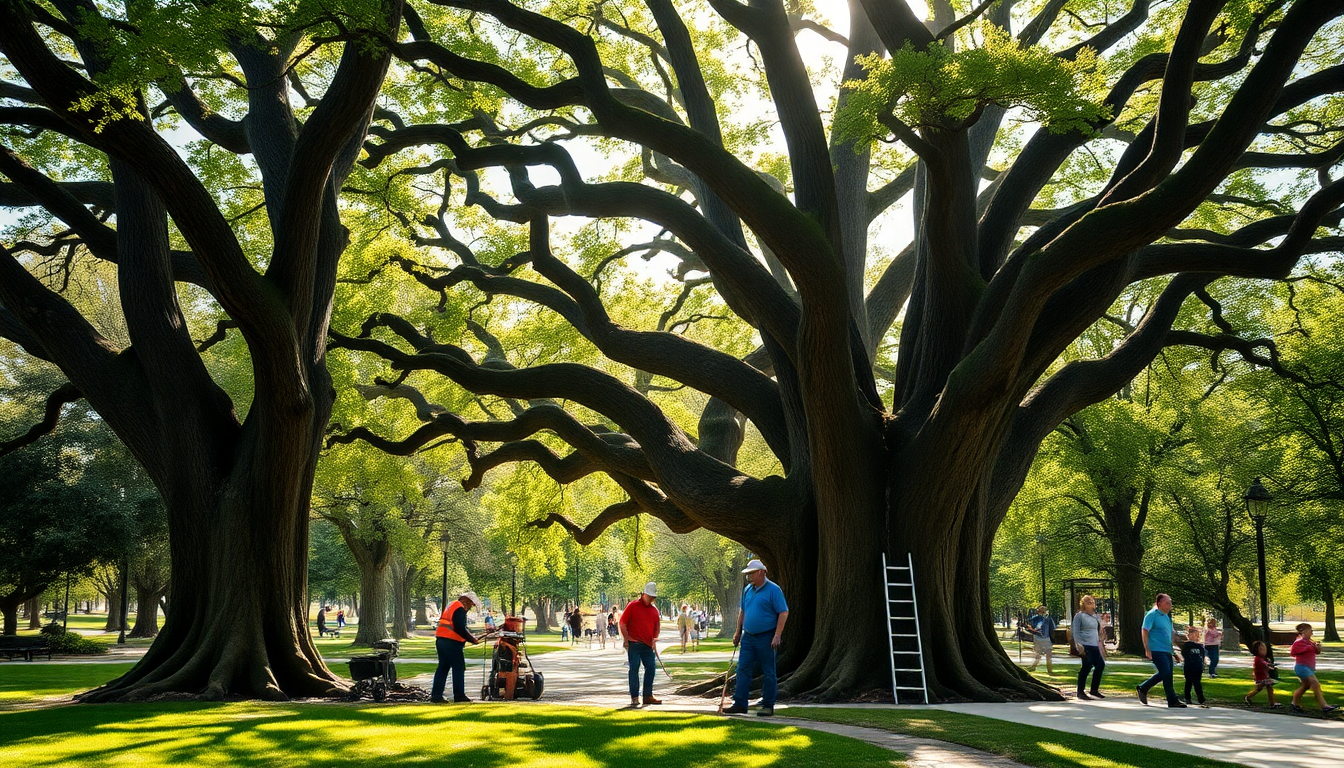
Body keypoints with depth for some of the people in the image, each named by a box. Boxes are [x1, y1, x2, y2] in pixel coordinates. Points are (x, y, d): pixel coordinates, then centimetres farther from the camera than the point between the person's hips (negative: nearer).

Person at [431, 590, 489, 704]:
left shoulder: (451, 605, 20)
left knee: (442, 667, 12)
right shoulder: (460, 609, -12)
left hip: (440, 640, 9)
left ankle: (435, 695, 9)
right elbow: (460, 629, -19)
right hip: (452, 643, -9)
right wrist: (472, 639, -9)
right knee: (459, 668, -1)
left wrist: (470, 637, 20)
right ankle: (459, 696, 1)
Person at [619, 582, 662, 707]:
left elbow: (657, 625, 21)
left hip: (648, 645, 6)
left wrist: (655, 638, 5)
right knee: (634, 669, -4)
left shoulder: (654, 609, 12)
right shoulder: (632, 606, -4)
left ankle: (648, 696, 14)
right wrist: (627, 639, -10)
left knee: (650, 668, 4)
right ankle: (634, 697, 0)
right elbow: (622, 623, -4)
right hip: (634, 644, -6)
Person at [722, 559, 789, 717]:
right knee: (743, 670, 3)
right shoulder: (747, 590, 11)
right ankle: (740, 704, 6)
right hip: (748, 637, 7)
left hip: (766, 638, -6)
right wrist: (738, 631, 16)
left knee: (768, 672, 2)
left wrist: (777, 636, -18)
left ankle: (768, 706, 9)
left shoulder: (773, 590, -10)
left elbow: (783, 613, -12)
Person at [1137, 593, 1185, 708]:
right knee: (1167, 674, -11)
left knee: (1163, 674, 13)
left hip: (1167, 650, 9)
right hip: (1157, 650, -9)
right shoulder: (1152, 615, -8)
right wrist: (1147, 649, -20)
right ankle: (1172, 701, -6)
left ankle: (1143, 688, 28)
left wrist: (1174, 651, 22)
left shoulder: (1166, 616, 18)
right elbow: (1145, 631, -14)